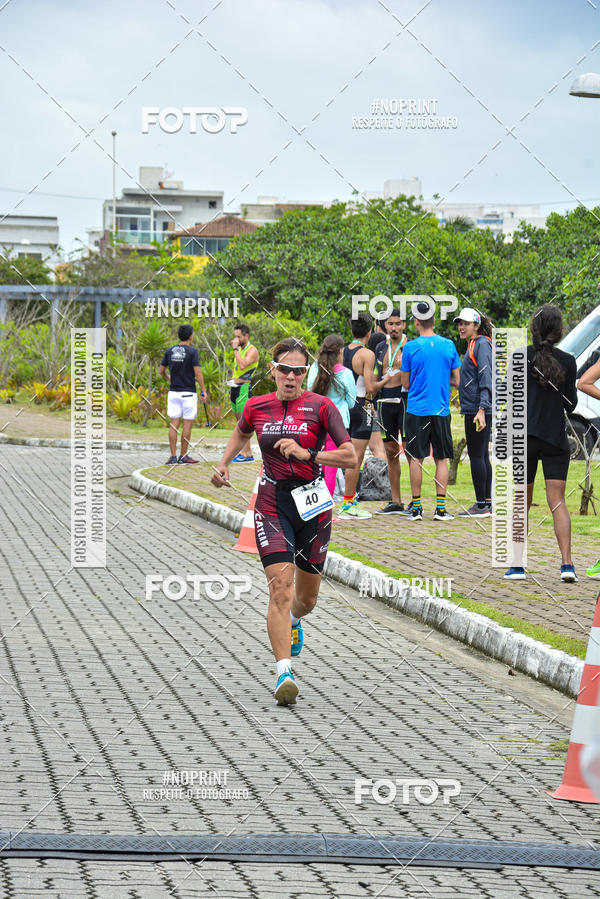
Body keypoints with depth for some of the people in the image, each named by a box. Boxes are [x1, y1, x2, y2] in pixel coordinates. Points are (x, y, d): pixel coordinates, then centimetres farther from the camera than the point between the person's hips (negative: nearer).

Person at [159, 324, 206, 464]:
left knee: (173, 424, 4)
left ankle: (173, 456, 1)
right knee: (187, 424, 2)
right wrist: (203, 391, -8)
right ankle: (183, 456, 4)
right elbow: (198, 372, -13)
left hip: (173, 392, 4)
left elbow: (161, 370, 11)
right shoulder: (192, 351, -9)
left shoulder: (169, 351, 5)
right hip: (188, 393, -4)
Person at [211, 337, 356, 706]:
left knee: (307, 598, 14)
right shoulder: (257, 407, 2)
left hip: (312, 505, 0)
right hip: (272, 504, 0)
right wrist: (224, 464, 11)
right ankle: (285, 672, -22)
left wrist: (307, 454, -23)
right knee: (280, 586, -19)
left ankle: (293, 621, 52)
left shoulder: (321, 406, -7)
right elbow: (241, 433, 26)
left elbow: (351, 457, -13)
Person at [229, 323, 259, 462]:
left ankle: (245, 453, -11)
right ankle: (248, 452, 12)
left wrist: (236, 349, -19)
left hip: (244, 388, -9)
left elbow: (242, 365, -26)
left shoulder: (252, 350, -9)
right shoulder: (240, 350, 19)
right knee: (239, 421, 9)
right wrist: (231, 390, 22)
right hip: (235, 388, 9)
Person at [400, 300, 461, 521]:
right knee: (441, 459, 7)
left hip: (416, 410, -2)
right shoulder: (449, 345, 1)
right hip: (441, 410, 2)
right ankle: (440, 508, 3)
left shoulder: (411, 347, -6)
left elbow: (406, 383, 0)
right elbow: (456, 380, 6)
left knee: (416, 459, 5)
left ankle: (416, 508, 5)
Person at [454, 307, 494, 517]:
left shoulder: (481, 344, -10)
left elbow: (486, 378, -18)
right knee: (482, 456, 11)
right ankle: (486, 503, 15)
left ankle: (482, 505, -7)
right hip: (474, 410, 10)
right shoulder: (473, 345, 20)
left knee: (477, 456, -8)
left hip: (478, 410, -10)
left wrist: (481, 409, -25)